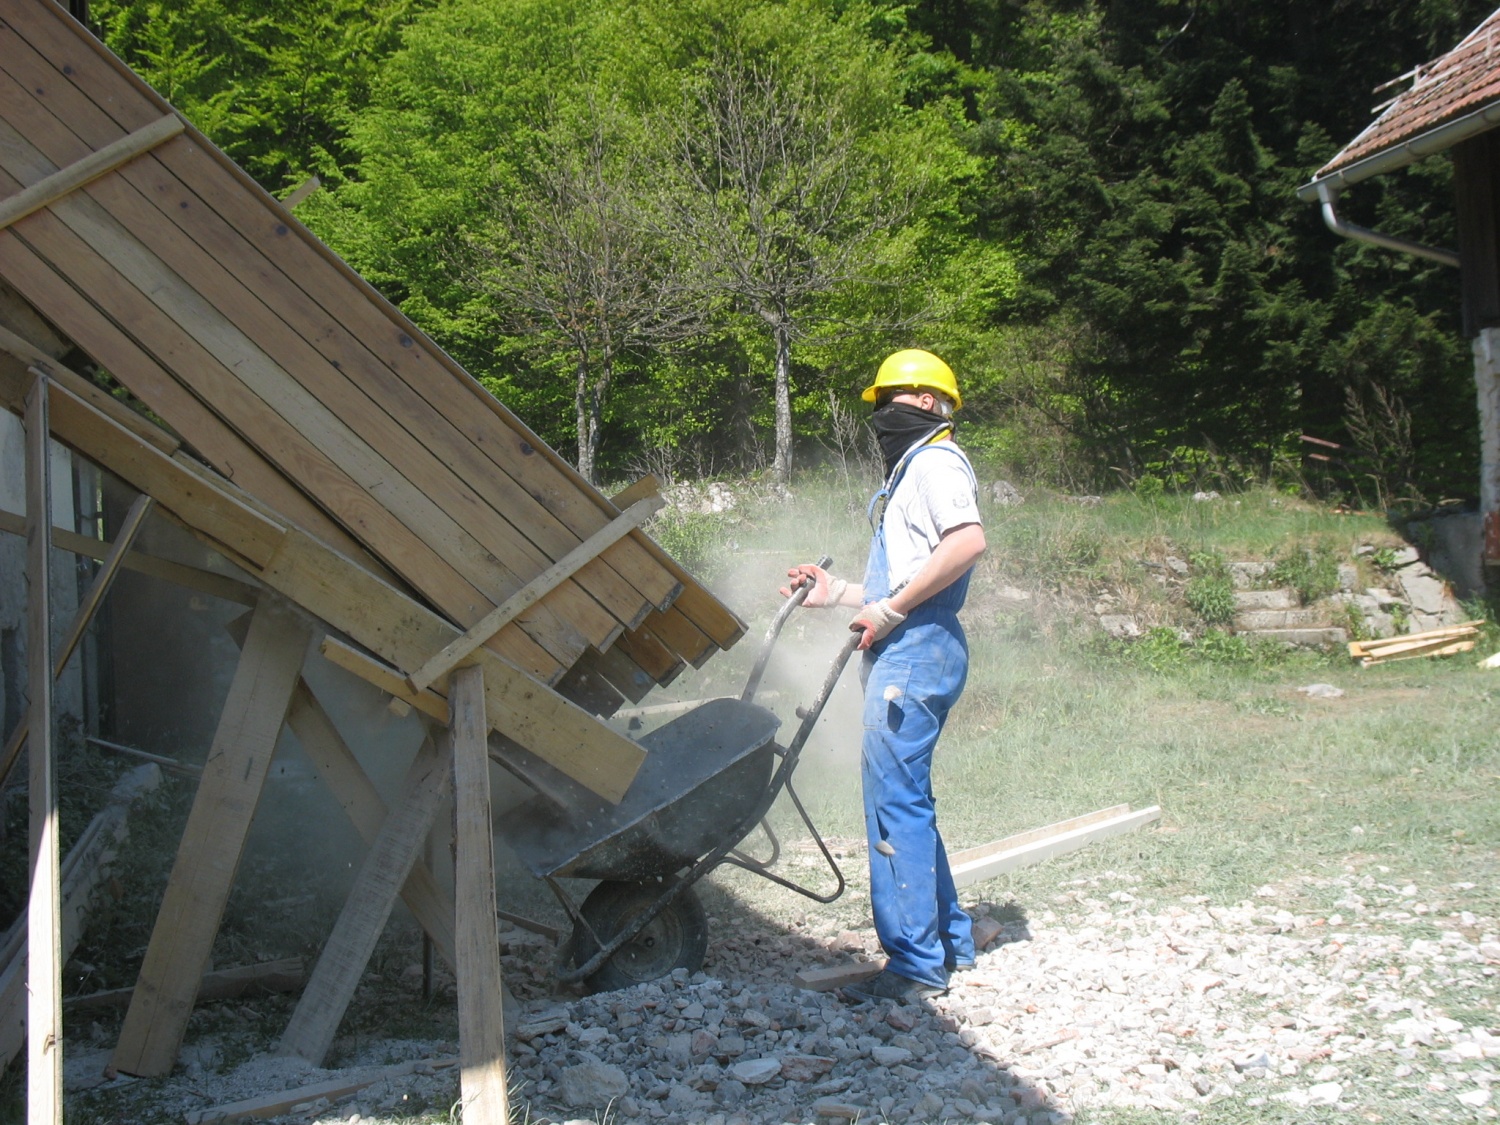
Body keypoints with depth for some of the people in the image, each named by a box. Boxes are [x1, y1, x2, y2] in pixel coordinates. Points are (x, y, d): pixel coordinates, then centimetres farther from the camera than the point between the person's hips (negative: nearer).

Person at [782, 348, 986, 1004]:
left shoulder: (936, 461, -5)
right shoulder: (911, 472, 27)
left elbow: (968, 542, -24)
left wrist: (889, 609, -21)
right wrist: (838, 593, 20)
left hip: (918, 651, -11)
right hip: (901, 653, 11)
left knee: (894, 799, -11)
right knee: (903, 797, 14)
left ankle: (916, 965, -6)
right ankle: (950, 941, 23)